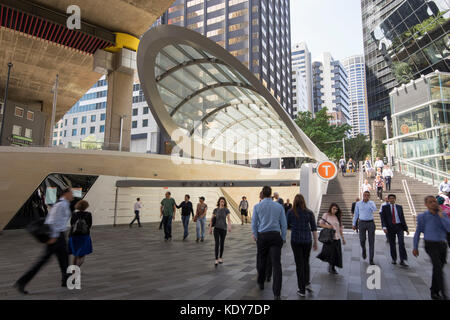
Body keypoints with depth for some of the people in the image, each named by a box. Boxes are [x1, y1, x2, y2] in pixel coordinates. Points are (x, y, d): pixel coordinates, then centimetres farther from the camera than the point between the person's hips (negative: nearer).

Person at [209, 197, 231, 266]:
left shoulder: (226, 210, -3)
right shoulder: (215, 210, 1)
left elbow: (229, 219, -13)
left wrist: (229, 226, -31)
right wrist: (210, 228, 1)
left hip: (223, 228, 0)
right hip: (216, 228, 0)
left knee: (222, 244, 9)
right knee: (217, 244, -10)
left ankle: (220, 258, 26)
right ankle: (216, 260, -6)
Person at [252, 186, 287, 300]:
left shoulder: (257, 206, -1)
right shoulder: (279, 206, 1)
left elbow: (254, 223, 4)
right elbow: (284, 224, 4)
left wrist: (255, 235, 19)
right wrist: (283, 238, 14)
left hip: (262, 236, 0)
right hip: (275, 236, 0)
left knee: (261, 261, 18)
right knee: (276, 263, -2)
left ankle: (261, 283, 37)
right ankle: (277, 293, -5)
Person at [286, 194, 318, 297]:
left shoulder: (290, 212, -3)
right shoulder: (309, 212, -1)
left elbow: (287, 227, 5)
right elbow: (314, 228, 0)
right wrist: (315, 242, 7)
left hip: (295, 240, -1)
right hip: (307, 240, 1)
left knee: (299, 263, 6)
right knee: (306, 262, 22)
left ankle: (302, 290, 11)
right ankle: (307, 283, 13)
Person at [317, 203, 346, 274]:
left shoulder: (337, 217, 10)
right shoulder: (326, 215, -4)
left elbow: (340, 228, 14)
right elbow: (320, 224, -2)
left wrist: (343, 238, 14)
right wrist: (327, 226, -19)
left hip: (337, 238, 5)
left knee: (336, 253, 6)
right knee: (330, 253, -7)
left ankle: (333, 268, 22)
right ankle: (330, 266, 13)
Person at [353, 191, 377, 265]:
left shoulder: (371, 203, 2)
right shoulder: (358, 204, 3)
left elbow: (374, 209, -20)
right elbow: (356, 214, 8)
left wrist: (368, 201, -21)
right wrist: (353, 224, 7)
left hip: (371, 223, 0)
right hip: (362, 223, 0)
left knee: (371, 241, -3)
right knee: (362, 240, -6)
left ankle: (371, 260, 4)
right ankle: (364, 250, 30)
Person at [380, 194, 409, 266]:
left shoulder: (399, 207, 10)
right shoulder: (385, 207, 3)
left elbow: (402, 218, 11)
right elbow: (383, 218, -3)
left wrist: (406, 228, 7)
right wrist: (384, 227, -17)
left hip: (399, 226, 1)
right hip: (390, 227, -1)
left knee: (401, 243, -11)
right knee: (392, 244, 6)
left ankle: (402, 261, -5)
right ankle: (394, 259, 22)